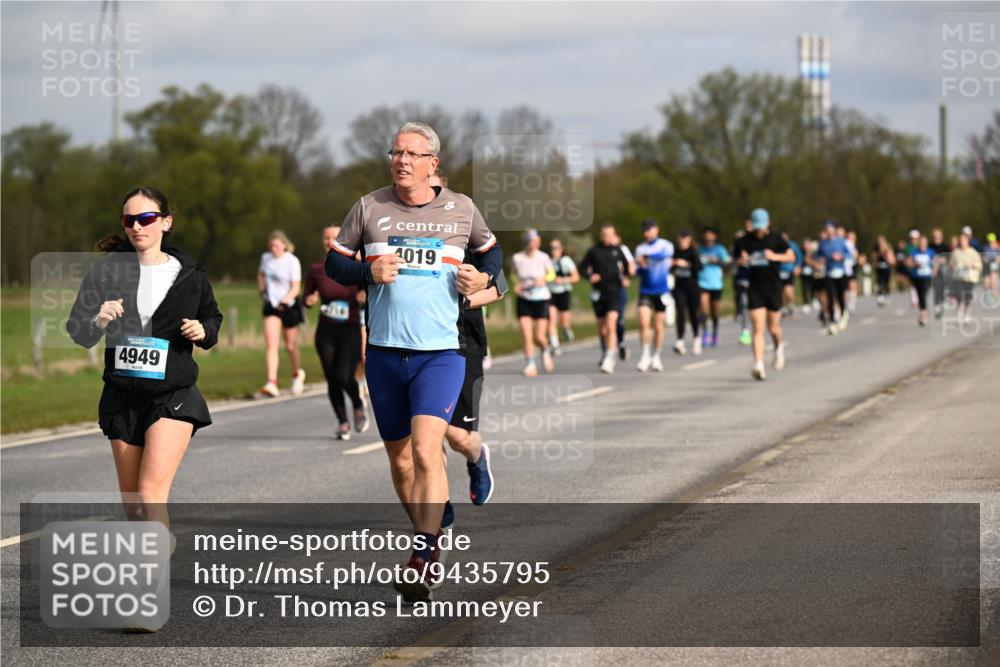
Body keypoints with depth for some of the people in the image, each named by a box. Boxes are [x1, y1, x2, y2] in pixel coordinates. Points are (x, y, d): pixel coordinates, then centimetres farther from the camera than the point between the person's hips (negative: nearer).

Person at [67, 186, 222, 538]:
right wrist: (98, 321, -23)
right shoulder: (107, 271, -2)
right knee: (132, 502, 13)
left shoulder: (190, 274, -1)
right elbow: (77, 330, -1)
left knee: (152, 493, -19)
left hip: (173, 396, -3)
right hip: (122, 396, 3)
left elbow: (212, 317, 16)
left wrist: (203, 331, -6)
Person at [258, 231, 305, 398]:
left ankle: (297, 375, 37)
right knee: (271, 344, -12)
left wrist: (284, 302, -24)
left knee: (290, 345, 9)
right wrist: (263, 291, 9)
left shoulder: (292, 261, -12)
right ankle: (272, 383, -21)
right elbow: (261, 275, 24)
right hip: (271, 305, 3)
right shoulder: (266, 258, 3)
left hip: (289, 305, -3)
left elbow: (295, 288, -13)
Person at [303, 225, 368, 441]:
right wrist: (309, 301, -11)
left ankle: (359, 406, 17)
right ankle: (343, 423, 16)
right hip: (326, 332, 3)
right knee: (332, 380, -1)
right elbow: (306, 298, 11)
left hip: (351, 330, -2)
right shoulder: (316, 270, 2)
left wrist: (363, 299, -20)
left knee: (344, 377, -15)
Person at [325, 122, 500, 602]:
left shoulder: (461, 210, 4)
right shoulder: (369, 207, 3)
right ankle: (428, 537, 31)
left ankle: (425, 557, -18)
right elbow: (334, 261, 10)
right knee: (400, 461, 11)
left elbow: (490, 250, 21)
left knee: (425, 450, -20)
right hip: (384, 353, 3)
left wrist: (485, 277, 0)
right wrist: (368, 272, -10)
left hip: (441, 352, -3)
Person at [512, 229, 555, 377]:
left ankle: (545, 351, 30)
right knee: (526, 335, -11)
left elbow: (552, 274, 7)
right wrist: (516, 285, -6)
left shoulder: (543, 258, -8)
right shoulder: (516, 258, -5)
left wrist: (544, 279, -14)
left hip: (541, 299, -1)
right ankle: (530, 364, 2)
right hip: (524, 299, 1)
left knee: (539, 337, -3)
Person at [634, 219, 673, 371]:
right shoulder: (640, 248, 9)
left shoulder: (665, 245, 0)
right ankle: (645, 355, -6)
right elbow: (638, 270, 11)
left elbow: (663, 255, -23)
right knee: (644, 322, -15)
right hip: (645, 291, 2)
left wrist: (646, 256, -31)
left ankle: (656, 357, 18)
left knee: (659, 326, 3)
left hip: (662, 291, -2)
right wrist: (641, 267, -11)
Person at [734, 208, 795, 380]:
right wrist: (742, 260, -9)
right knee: (757, 329, -10)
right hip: (754, 288, 0)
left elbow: (791, 256, 2)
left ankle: (779, 347, 43)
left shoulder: (775, 239, -1)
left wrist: (775, 257, -16)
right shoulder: (745, 241, 3)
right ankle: (758, 365, -15)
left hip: (773, 287, 0)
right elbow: (740, 260, 15)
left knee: (773, 327, 8)